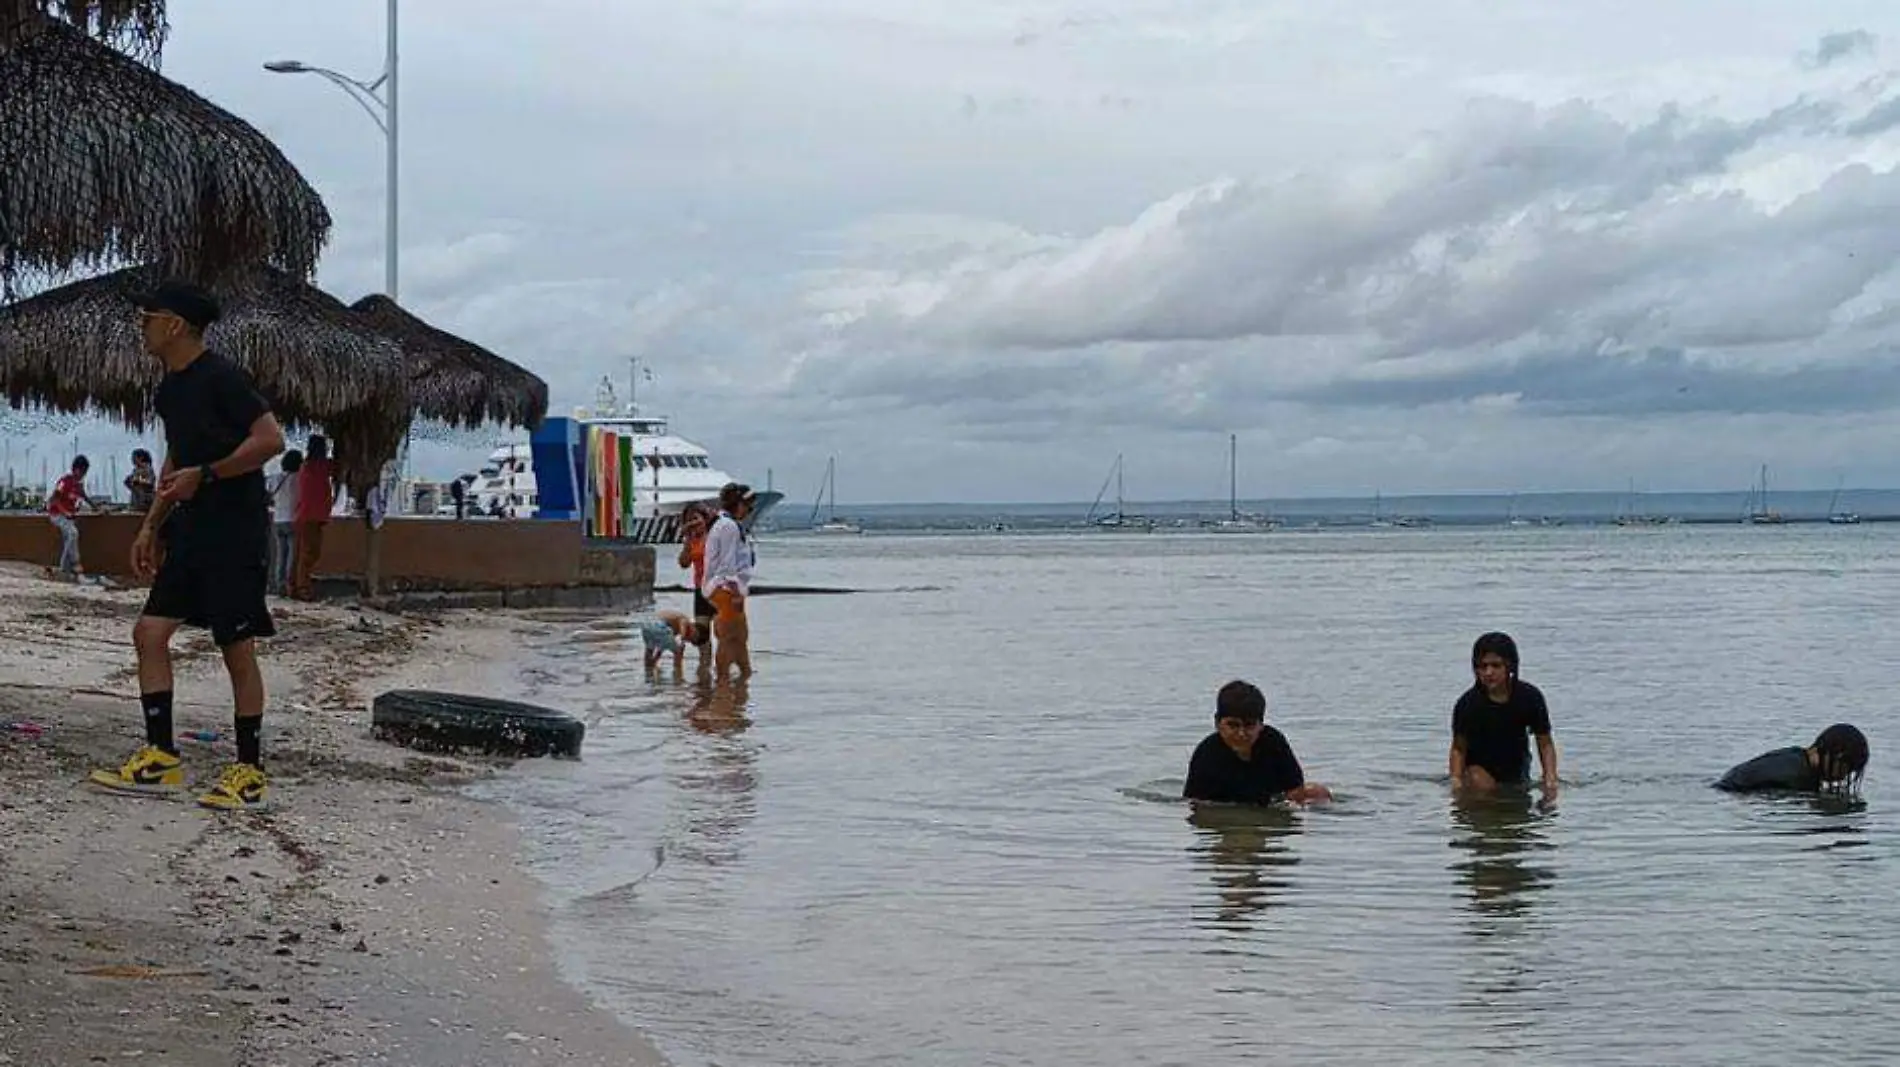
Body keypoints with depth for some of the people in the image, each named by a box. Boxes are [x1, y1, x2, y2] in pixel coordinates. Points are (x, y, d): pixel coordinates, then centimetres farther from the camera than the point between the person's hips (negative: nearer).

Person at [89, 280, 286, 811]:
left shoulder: (221, 378, -14)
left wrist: (204, 475, -19)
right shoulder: (169, 389, 14)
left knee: (238, 648, -3)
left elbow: (271, 439, -21)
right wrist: (151, 526, 19)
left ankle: (250, 772, 4)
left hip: (235, 530, -9)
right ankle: (160, 758, 9)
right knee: (149, 631, 4)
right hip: (190, 529, 9)